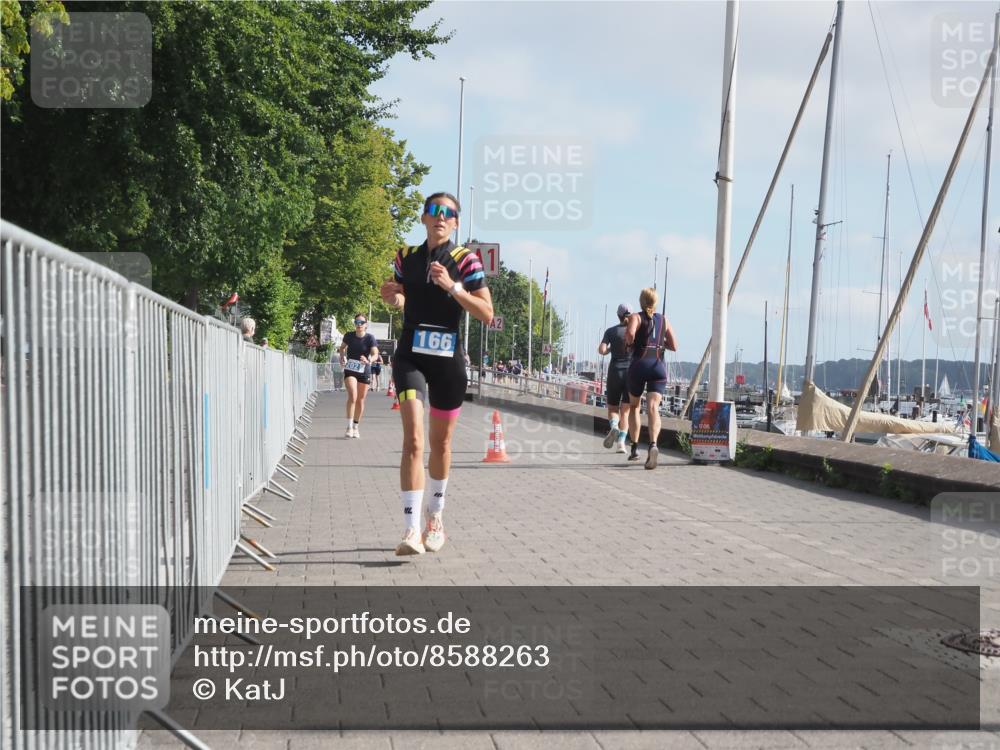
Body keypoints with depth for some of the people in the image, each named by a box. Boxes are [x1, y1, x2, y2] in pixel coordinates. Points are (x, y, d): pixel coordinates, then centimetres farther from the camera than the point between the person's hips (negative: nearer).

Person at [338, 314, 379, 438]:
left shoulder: (370, 338, -9)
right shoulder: (349, 336, -3)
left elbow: (375, 354, -20)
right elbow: (342, 347, 17)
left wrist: (369, 360, -41)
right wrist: (342, 356, -2)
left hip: (364, 371, 0)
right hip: (350, 370, 0)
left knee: (360, 400, 8)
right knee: (352, 396, -19)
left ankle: (356, 427, 25)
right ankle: (349, 427, -19)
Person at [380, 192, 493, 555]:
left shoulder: (465, 260, -2)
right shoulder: (406, 258, 6)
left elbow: (487, 314, -7)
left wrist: (452, 286, -18)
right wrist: (393, 297, -1)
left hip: (448, 358, 0)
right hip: (410, 355, 1)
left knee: (440, 443, 13)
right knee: (413, 439, -16)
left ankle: (435, 515, 35)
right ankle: (411, 529, -20)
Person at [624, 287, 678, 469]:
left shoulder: (636, 317, 3)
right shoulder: (664, 320, 14)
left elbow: (630, 333, -18)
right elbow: (674, 346, 11)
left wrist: (629, 343, 3)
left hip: (639, 364, -2)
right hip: (659, 366, 2)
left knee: (634, 406, 18)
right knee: (653, 407, -12)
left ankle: (635, 448, 19)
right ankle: (653, 444, -36)